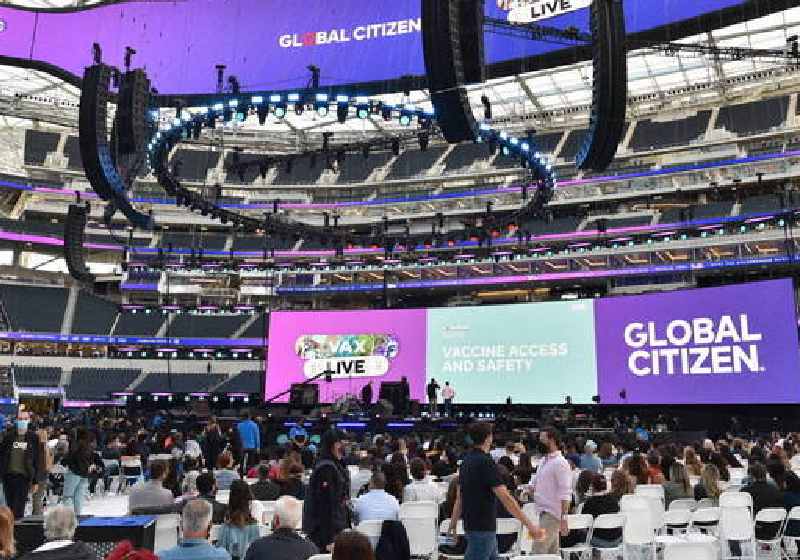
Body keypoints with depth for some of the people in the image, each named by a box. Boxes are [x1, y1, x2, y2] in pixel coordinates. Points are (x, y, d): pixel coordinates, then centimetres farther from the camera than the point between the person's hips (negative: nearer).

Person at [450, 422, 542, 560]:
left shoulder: (466, 460, 8)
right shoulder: (486, 462, -20)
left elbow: (459, 496, 14)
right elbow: (505, 498, -25)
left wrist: (454, 521, 21)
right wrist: (529, 524, -22)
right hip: (481, 528, -9)